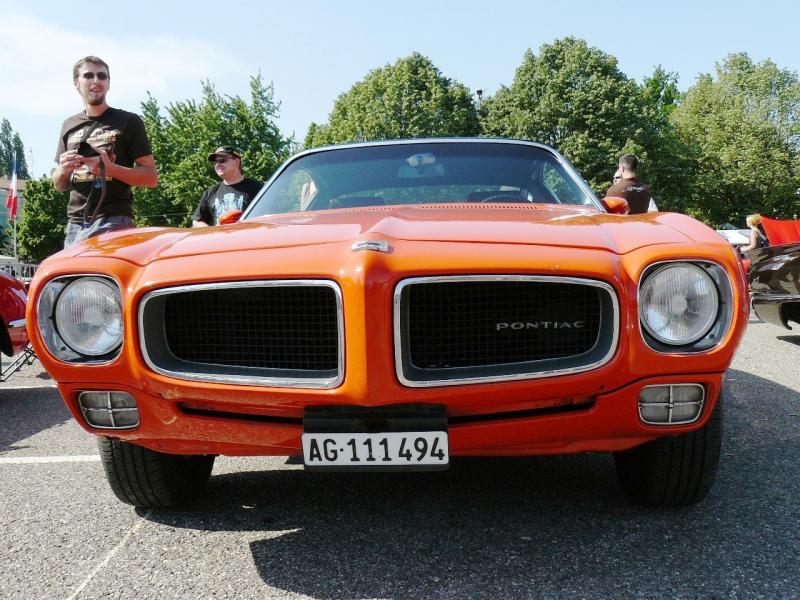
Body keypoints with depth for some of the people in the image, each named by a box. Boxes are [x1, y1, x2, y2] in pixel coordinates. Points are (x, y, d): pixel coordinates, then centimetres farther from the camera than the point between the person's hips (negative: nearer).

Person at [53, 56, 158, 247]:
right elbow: (60, 186, 22)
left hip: (114, 223, -5)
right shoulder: (69, 125, 17)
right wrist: (63, 170, -2)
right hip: (74, 224, 5)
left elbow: (151, 177, -2)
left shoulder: (128, 122, 2)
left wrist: (110, 168, -17)